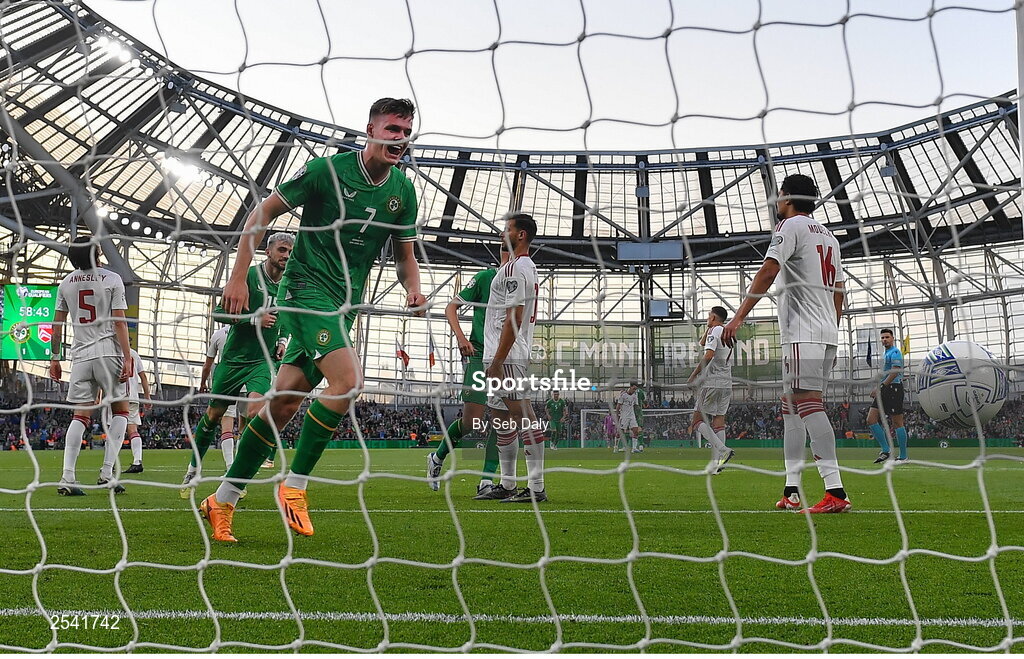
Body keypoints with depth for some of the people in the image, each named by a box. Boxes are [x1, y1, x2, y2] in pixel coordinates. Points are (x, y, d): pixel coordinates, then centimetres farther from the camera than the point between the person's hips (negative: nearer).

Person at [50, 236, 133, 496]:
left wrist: (54, 358, 19)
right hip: (108, 352, -4)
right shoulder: (112, 279, -3)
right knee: (120, 411, 8)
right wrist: (127, 357, -9)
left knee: (81, 416, 5)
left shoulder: (66, 283, 10)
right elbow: (119, 322, -9)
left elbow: (58, 325, 11)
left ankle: (67, 478, -5)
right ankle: (107, 472, -3)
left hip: (80, 355, 4)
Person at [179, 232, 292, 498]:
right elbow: (219, 312, -11)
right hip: (233, 358, -2)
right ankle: (192, 471, 30)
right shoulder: (249, 275, -9)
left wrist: (282, 341, 8)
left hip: (263, 360, 2)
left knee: (254, 411, -21)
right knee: (213, 414, 10)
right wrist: (254, 319, -19)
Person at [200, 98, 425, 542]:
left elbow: (405, 256, 15)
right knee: (349, 380, -25)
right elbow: (264, 212, -5)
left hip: (344, 304, 6)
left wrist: (413, 289, -7)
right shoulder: (328, 169, -11)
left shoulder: (402, 190, 6)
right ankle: (295, 485, -9)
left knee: (284, 403, 6)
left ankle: (222, 501, 17)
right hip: (306, 287, -6)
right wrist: (238, 277, -10)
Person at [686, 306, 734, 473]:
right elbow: (703, 343, 33)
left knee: (698, 419, -2)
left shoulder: (714, 331, -6)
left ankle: (723, 449, -19)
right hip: (727, 384, 8)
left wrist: (694, 375, -14)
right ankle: (716, 462, -2)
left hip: (712, 382, -8)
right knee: (719, 421, 5)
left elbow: (709, 355, -19)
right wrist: (709, 327, 23)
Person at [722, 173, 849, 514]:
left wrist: (738, 317, -18)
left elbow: (768, 272, -15)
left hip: (803, 333, -9)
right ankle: (791, 491, 13)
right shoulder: (828, 236, 23)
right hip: (827, 333, 9)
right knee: (790, 406, 12)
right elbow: (838, 292, 23)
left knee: (808, 404, -16)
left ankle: (836, 492, -23)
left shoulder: (791, 226, -3)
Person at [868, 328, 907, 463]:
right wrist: (879, 389, 22)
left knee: (897, 423, -5)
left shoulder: (895, 352, -8)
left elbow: (894, 373, -18)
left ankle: (903, 457, 2)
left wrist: (880, 388, -21)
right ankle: (886, 451, 4)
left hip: (893, 389, -10)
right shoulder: (886, 353, 22)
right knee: (871, 419, 0)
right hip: (884, 391, 10)